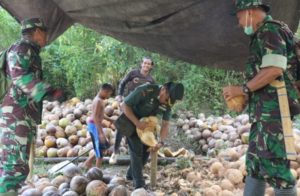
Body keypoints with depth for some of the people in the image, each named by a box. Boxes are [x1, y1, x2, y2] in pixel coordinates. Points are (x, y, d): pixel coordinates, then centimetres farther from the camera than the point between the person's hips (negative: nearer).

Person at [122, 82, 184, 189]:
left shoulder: (168, 102, -17)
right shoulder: (144, 90, -35)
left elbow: (165, 124, -13)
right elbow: (125, 105, -28)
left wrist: (161, 142, -28)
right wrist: (137, 123, -35)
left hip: (146, 124, 6)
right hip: (131, 121, -6)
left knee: (146, 150, 6)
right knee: (137, 151, -12)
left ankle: (131, 174, 25)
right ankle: (139, 183, -5)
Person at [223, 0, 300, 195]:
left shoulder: (269, 30, -8)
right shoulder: (262, 35, 21)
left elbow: (275, 69, -21)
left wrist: (242, 89, -14)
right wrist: (246, 96, 14)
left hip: (273, 107, -10)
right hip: (264, 109, 10)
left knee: (274, 162, -9)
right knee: (255, 160, 12)